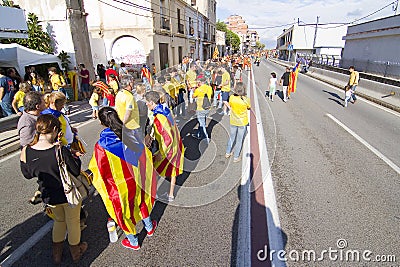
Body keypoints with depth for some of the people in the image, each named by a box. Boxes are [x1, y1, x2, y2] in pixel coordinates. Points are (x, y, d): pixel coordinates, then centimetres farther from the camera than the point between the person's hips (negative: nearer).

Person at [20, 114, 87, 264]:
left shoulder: (26, 152, -16)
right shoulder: (60, 150, -30)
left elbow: (27, 174, 1)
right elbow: (76, 171, -19)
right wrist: (75, 157, -6)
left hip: (50, 197, 4)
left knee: (59, 221, 30)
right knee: (73, 223, 21)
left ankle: (57, 254, 45)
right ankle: (75, 252, 43)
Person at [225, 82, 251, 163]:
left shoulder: (231, 97, -15)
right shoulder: (246, 99, -21)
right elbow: (249, 108, -1)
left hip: (233, 122, 3)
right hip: (242, 123, -3)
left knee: (231, 138, 24)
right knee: (239, 140, 13)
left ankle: (228, 153, 39)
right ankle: (236, 157, 25)